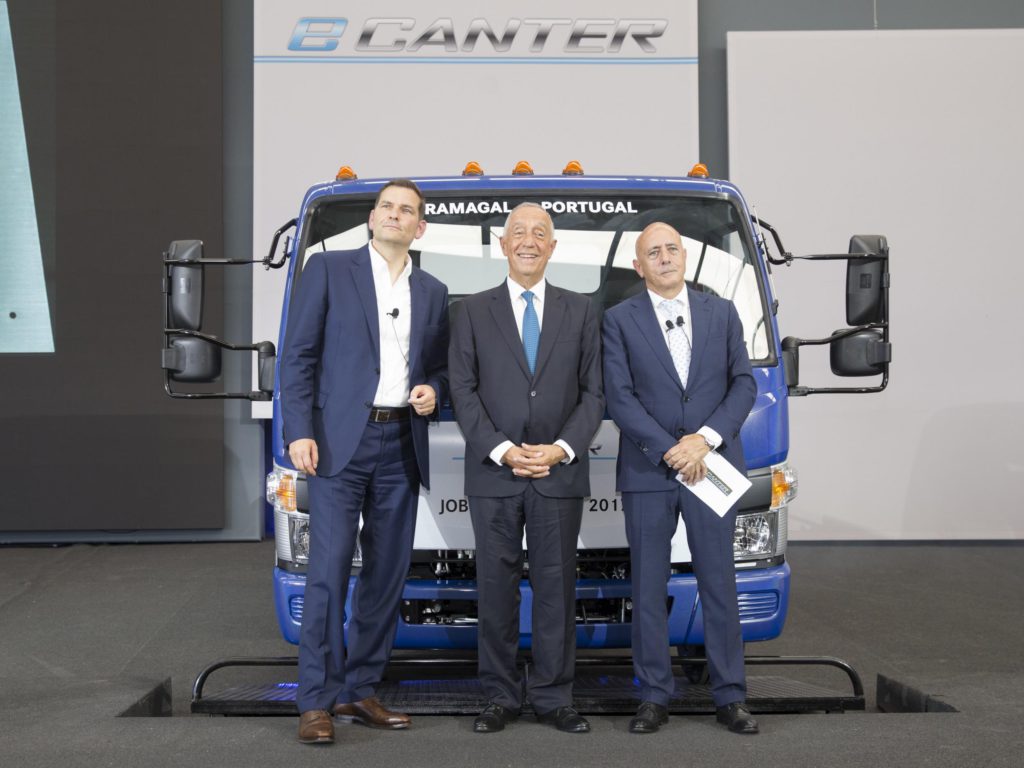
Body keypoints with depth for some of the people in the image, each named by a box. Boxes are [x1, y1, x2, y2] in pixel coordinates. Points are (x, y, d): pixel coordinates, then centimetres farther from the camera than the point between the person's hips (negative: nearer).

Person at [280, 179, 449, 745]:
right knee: (329, 570, -8)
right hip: (340, 441, -5)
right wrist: (299, 432, -10)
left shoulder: (432, 293, 16)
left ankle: (359, 691, 16)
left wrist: (432, 390, -2)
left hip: (402, 445, 5)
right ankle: (316, 702, -3)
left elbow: (441, 365, 22)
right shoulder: (328, 269, 3)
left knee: (387, 574, 6)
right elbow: (298, 355, -1)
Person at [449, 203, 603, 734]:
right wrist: (503, 451, -11)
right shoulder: (473, 312, 8)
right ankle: (500, 696, 12)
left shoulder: (580, 312, 10)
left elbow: (594, 392, 5)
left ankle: (552, 696, 12)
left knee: (556, 585, 3)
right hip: (493, 472, 0)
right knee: (496, 585, 3)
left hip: (561, 472, 1)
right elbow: (463, 391, 1)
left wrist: (562, 448, -9)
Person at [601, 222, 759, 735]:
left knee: (719, 585, 5)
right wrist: (671, 451, -13)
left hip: (712, 468, 1)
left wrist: (706, 438, -11)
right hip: (646, 473, -1)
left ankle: (730, 696, 13)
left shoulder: (722, 313, 10)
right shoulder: (619, 320, 3)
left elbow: (744, 384, 4)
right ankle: (654, 697, 12)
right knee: (648, 588, 4)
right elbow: (619, 398, -5)